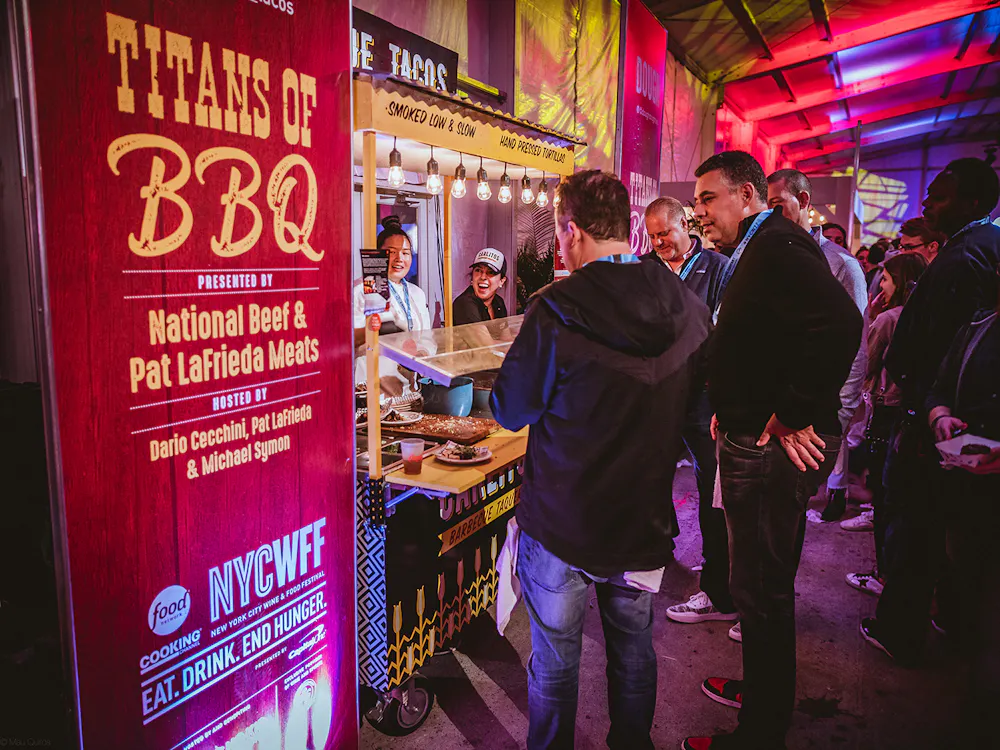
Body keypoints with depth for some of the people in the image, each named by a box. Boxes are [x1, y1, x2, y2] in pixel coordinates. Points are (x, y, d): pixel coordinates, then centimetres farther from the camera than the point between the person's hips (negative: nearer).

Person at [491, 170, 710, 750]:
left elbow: (510, 410, -9)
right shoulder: (690, 308, -7)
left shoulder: (556, 311, -21)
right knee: (635, 652, 24)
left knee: (555, 664, 16)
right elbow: (693, 407, 6)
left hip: (561, 525, -4)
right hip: (645, 522, 4)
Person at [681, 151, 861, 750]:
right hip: (757, 440, 11)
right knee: (765, 582, 22)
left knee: (762, 589, 2)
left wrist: (793, 416, -26)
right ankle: (764, 688, 41)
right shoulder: (758, 251, 16)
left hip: (775, 449, -11)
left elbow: (841, 323, -33)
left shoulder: (777, 246, -17)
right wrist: (732, 409, 13)